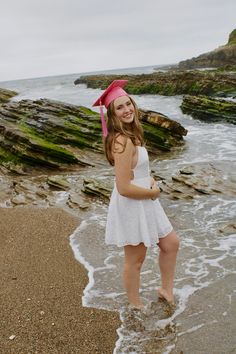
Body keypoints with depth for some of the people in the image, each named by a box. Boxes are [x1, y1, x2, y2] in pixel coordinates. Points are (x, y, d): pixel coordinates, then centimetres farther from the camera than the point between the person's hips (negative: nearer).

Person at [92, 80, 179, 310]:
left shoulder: (130, 135, 5)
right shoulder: (122, 142, -26)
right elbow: (124, 188, -28)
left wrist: (151, 181, 1)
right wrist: (153, 192, -13)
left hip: (145, 202, 10)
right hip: (130, 206, -10)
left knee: (171, 243, 20)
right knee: (135, 260, 11)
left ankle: (166, 290, 39)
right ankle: (135, 304, 34)